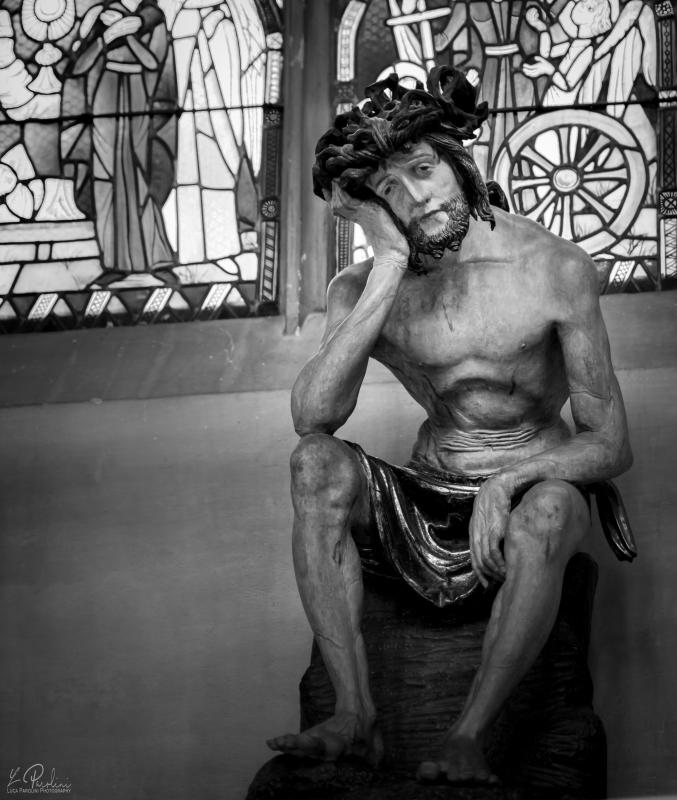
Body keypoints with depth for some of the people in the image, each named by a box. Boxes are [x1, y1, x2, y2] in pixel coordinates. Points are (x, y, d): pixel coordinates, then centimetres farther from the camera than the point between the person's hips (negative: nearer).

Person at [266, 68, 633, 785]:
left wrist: (510, 479, -27)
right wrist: (391, 273, -25)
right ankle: (354, 717, -30)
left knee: (551, 508, -37)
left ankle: (468, 739, -33)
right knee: (317, 461, -25)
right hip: (421, 508, 3)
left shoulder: (553, 269, -11)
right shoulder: (360, 290, -3)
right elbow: (313, 417, -23)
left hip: (529, 492, -3)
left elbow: (610, 444, -8)